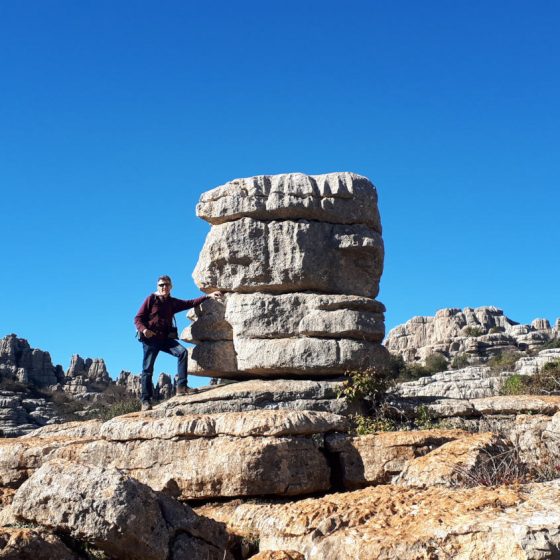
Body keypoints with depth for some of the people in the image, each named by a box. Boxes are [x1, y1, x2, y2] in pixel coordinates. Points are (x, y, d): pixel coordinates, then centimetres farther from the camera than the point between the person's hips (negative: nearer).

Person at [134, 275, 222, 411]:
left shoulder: (173, 302, 15)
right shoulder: (151, 299, 2)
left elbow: (191, 303, 9)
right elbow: (138, 319, -2)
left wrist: (208, 296, 1)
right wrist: (143, 329, -21)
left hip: (165, 338, 4)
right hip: (150, 338, -4)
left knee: (182, 351, -20)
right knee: (148, 369, -5)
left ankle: (181, 387, -20)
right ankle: (146, 401, -1)